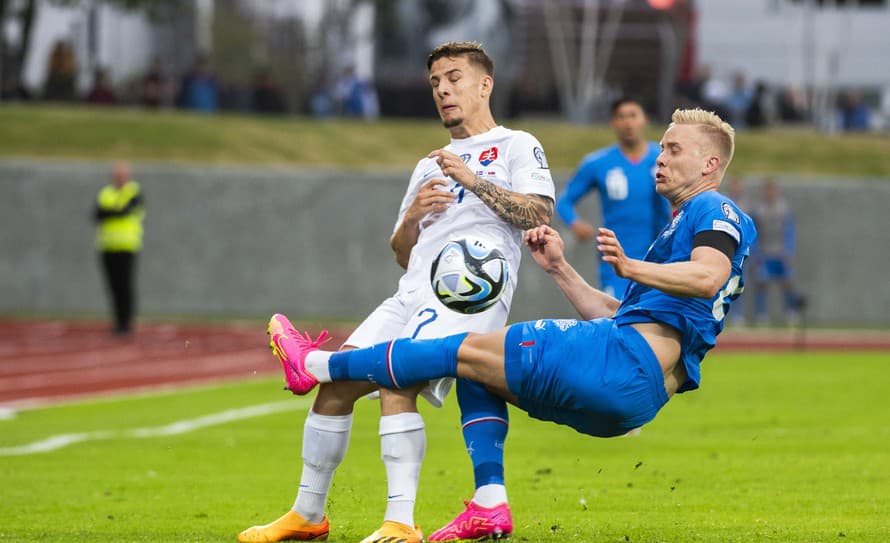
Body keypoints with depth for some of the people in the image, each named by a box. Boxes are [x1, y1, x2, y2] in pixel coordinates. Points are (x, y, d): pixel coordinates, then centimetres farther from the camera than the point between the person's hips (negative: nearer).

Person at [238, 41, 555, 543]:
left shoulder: (517, 146, 10)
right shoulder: (429, 167, 30)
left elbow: (540, 214, -7)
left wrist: (473, 181, -11)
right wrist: (413, 215, 7)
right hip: (415, 293, 7)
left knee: (395, 380, -26)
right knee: (337, 383, -3)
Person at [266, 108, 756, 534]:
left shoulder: (713, 210, -1)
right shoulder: (680, 226, 30)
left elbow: (709, 277, -24)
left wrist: (631, 268, -34)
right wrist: (559, 269, 23)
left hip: (627, 361, -10)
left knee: (464, 351, -1)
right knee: (480, 377, 19)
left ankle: (317, 365, 10)